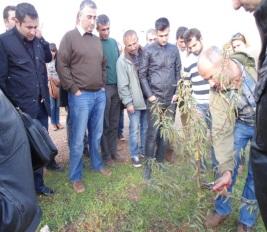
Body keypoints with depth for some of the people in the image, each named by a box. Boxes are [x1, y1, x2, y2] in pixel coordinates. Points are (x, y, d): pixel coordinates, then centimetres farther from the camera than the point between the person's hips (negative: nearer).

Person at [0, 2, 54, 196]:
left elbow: (48, 58, 20)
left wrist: (42, 39, 2)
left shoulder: (37, 39, 5)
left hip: (41, 104, 5)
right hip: (23, 107, -5)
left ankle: (38, 183, 32)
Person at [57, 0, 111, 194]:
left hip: (100, 94, 6)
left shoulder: (97, 40, 14)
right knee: (78, 138, 1)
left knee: (96, 134, 16)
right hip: (80, 96, -6)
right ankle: (76, 177, 15)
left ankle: (97, 164, 35)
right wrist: (74, 90, -12)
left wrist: (103, 85, 12)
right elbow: (62, 66, -10)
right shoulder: (69, 37, -5)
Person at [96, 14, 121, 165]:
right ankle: (106, 154, 13)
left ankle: (113, 151, 22)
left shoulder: (114, 42, 12)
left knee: (114, 123, 11)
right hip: (103, 88, -5)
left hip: (117, 86, 5)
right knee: (104, 124, 2)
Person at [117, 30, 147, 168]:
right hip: (134, 101, -4)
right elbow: (122, 85, -10)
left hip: (147, 99, 4)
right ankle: (134, 155, 18)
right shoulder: (122, 61, -11)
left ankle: (144, 150, 33)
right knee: (134, 129, 4)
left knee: (145, 127, 16)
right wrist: (128, 102, -12)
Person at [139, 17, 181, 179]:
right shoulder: (149, 50, -2)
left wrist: (177, 92, 2)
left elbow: (178, 72, 11)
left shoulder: (174, 49, 8)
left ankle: (160, 160, 23)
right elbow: (142, 74, -2)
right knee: (153, 131, -3)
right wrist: (149, 95, -8)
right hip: (155, 98, -3)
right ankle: (149, 163, 9)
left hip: (171, 98, 3)